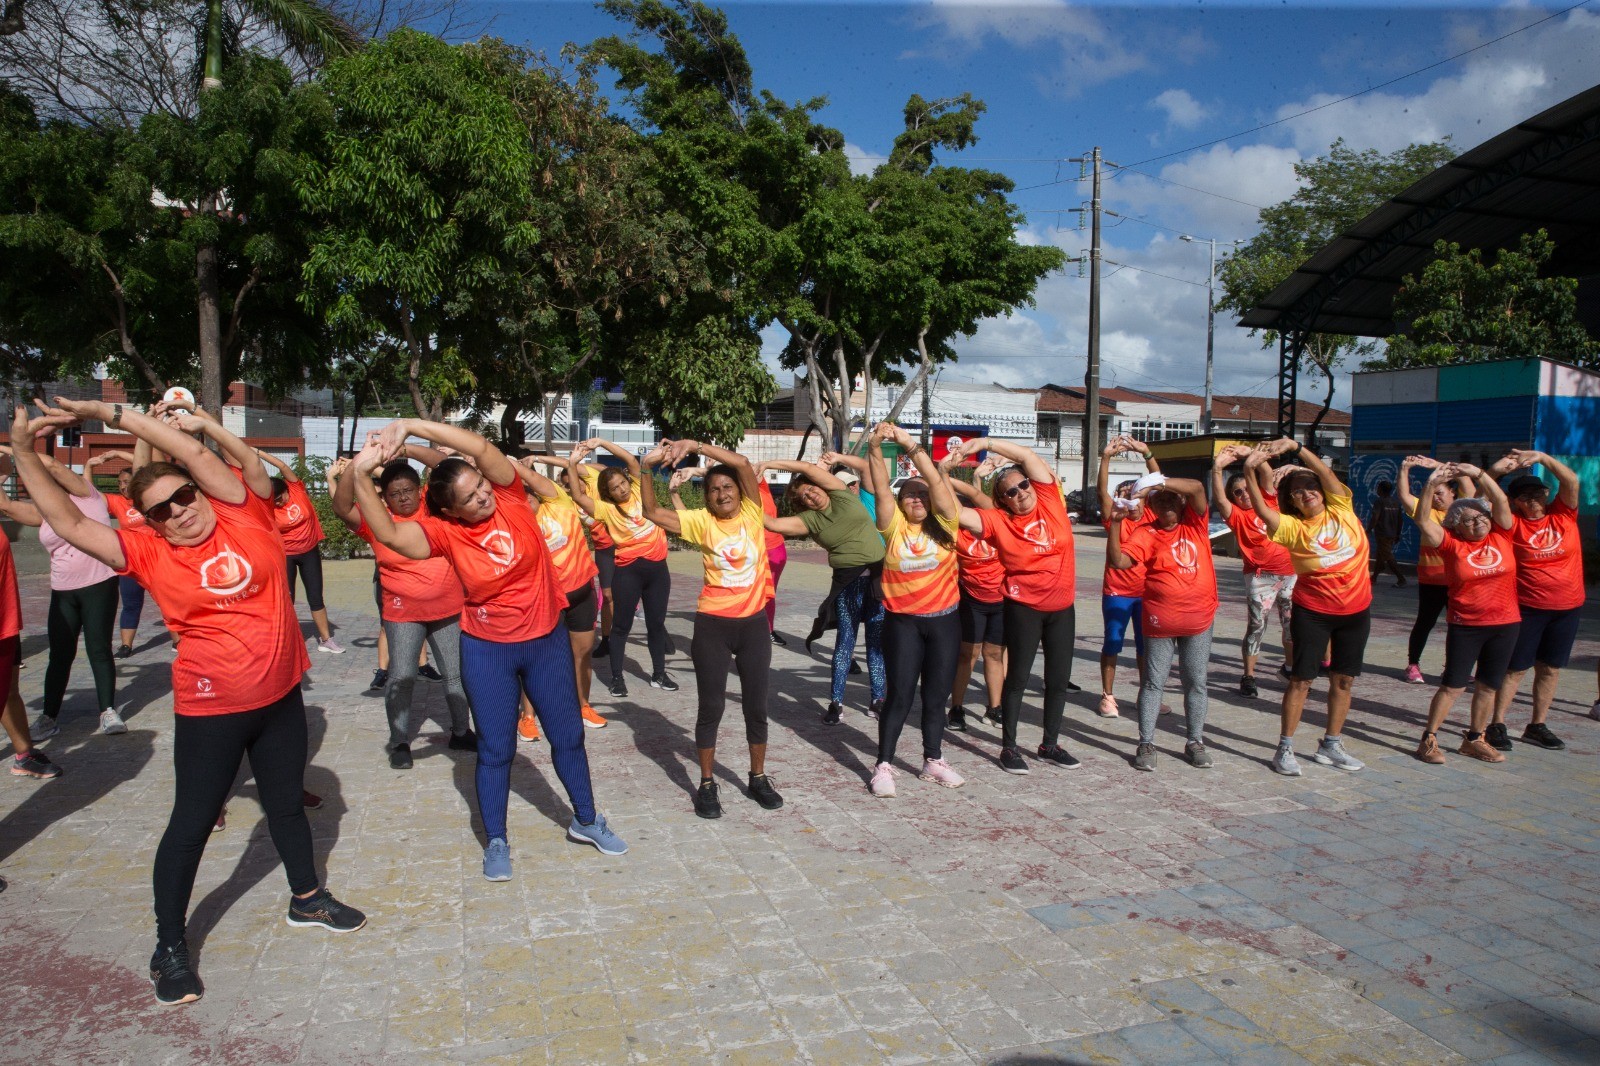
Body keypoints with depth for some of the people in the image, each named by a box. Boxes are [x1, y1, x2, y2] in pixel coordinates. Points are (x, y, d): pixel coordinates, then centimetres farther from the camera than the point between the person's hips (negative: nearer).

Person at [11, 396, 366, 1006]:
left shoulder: (245, 516, -6)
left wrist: (108, 412, -14)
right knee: (192, 820, 6)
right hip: (210, 709, -2)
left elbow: (197, 454, -15)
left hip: (281, 696, 2)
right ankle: (169, 946, 21)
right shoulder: (151, 556, -6)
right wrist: (24, 452, -12)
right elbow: (69, 524, -9)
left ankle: (307, 898, 39)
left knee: (287, 804, 19)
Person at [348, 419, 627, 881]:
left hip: (548, 640, 1)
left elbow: (480, 447, -28)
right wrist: (362, 474, -41)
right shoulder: (445, 531, -14)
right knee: (495, 749, 8)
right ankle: (496, 841, 26)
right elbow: (387, 533, -30)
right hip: (487, 651, -1)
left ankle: (585, 821, 34)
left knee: (568, 735, 14)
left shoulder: (509, 498, -12)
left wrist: (411, 425, -33)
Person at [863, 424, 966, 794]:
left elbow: (936, 482, -12)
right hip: (902, 622, -1)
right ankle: (884, 766, 10)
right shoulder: (894, 527, 0)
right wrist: (875, 448, -26)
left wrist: (910, 444, -20)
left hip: (944, 621, 2)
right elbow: (880, 488, -13)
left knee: (936, 697, 12)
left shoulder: (944, 525, 0)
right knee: (899, 696, 0)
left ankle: (933, 761, 26)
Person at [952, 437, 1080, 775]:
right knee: (1018, 677, 3)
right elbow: (957, 513, -18)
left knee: (1059, 679, 11)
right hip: (1024, 606, -3)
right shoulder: (999, 521, -6)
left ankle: (1050, 744, 26)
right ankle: (1009, 747, 13)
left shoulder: (1050, 501, -1)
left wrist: (984, 443, -12)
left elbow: (1028, 457, -8)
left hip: (1062, 607, 4)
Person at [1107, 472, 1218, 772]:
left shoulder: (1195, 523, 2)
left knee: (1196, 682, 11)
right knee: (1153, 681, 5)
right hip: (1160, 622, -2)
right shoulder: (1145, 533, -4)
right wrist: (1115, 523, -25)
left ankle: (1195, 742, 24)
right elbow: (1118, 561, -16)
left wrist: (1157, 483, -23)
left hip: (1199, 620, 2)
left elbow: (1197, 488, -14)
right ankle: (1146, 744, 13)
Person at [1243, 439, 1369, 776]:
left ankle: (1331, 745, 25)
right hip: (1313, 611, -3)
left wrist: (1295, 447, -22)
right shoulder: (1293, 527, -6)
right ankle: (1285, 748, 7)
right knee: (1301, 679, -1)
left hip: (1356, 610, 3)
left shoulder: (1341, 510, 1)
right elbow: (1261, 509, -23)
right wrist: (1250, 471, -33)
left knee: (1343, 679, 11)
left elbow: (1326, 473, -12)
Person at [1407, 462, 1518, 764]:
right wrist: (1431, 485, -29)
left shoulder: (1501, 537, 2)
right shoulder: (1453, 544, -6)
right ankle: (1429, 739, 6)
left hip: (1505, 624, 3)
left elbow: (1500, 501, -8)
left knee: (1489, 685, 12)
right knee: (1453, 685, -2)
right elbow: (1423, 520, -17)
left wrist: (1477, 473, -20)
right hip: (1465, 626, -3)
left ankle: (1475, 739, 25)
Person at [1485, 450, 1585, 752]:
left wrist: (1543, 457, -24)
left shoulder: (1563, 514, 1)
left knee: (1550, 668, 11)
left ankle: (1537, 726, 21)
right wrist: (1494, 472, -32)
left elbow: (1572, 481, -12)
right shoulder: (1512, 523, -7)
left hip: (1567, 607, 4)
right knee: (1515, 668, 0)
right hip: (1527, 608, -3)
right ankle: (1497, 725, 5)